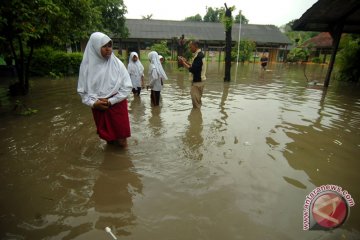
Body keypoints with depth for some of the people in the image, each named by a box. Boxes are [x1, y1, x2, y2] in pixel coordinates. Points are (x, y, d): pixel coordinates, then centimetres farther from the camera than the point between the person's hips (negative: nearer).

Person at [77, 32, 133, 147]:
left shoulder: (117, 64, -9)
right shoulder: (87, 66, -5)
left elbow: (127, 87, -10)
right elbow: (82, 90, 1)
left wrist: (111, 101, -15)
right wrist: (93, 103, -16)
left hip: (117, 105, -1)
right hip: (98, 107, 2)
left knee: (121, 137, 7)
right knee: (106, 133, 17)